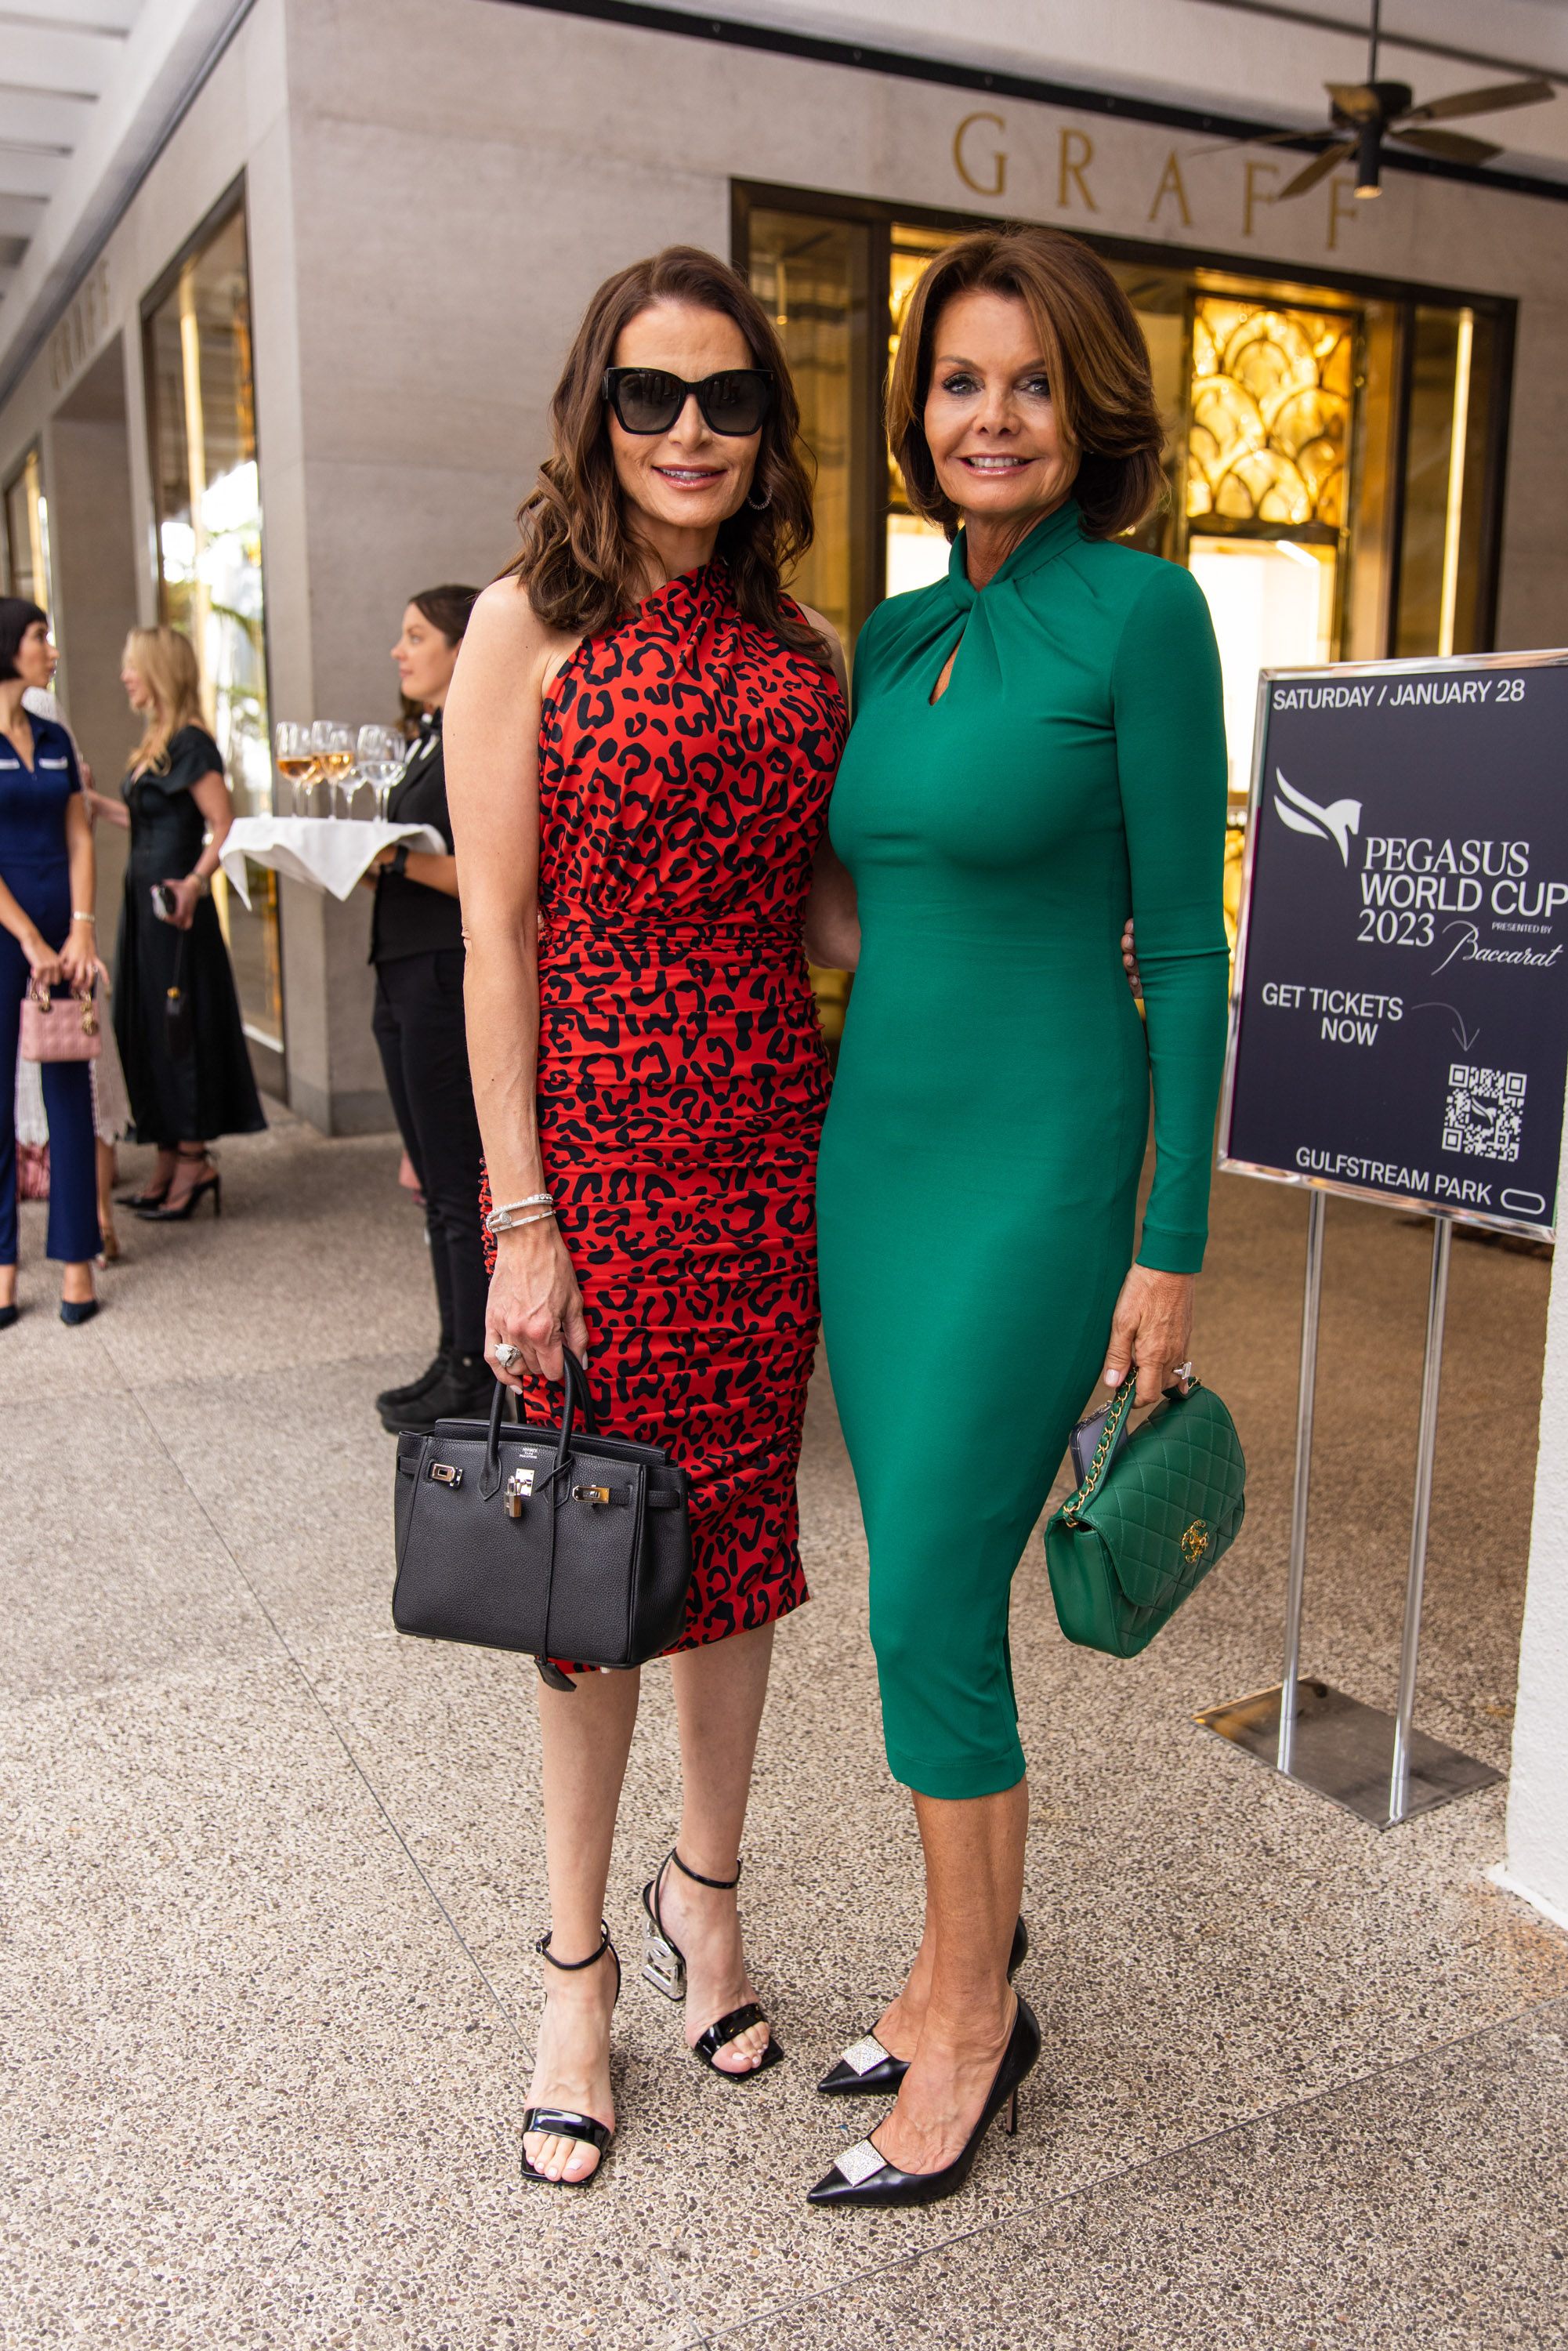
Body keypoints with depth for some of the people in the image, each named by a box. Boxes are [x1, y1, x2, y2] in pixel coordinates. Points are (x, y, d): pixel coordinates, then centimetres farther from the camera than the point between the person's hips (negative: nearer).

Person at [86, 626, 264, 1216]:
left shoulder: (189, 744, -12)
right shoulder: (154, 745, 15)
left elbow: (225, 826, -19)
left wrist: (194, 882, -28)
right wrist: (89, 798, 23)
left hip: (174, 906, -10)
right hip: (142, 902, 10)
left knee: (179, 1029, -3)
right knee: (144, 1029, 12)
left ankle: (194, 1161, 6)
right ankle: (170, 1162, 20)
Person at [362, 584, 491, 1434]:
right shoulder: (429, 741, 18)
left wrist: (399, 860, -22)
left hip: (453, 979, -10)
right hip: (405, 980, 10)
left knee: (461, 1187, -3)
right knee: (437, 1181, 13)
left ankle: (476, 1371, 7)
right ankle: (456, 1360, 22)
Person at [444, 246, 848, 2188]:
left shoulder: (801, 645, 11)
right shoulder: (530, 625, -3)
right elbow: (495, 934, -8)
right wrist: (521, 1217, -12)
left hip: (770, 1139, 4)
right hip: (595, 1140, -4)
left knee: (741, 1521, 13)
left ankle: (705, 1888, 36)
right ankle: (576, 1963, 27)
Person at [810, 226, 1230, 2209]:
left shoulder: (1140, 613, -8)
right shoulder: (893, 636, 11)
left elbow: (1183, 944, -9)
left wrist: (1172, 1246, -10)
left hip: (1034, 1164, -7)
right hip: (869, 1146, 7)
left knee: (931, 1608, -3)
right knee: (927, 1587, 14)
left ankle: (971, 2026, 21)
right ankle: (962, 1975, 32)